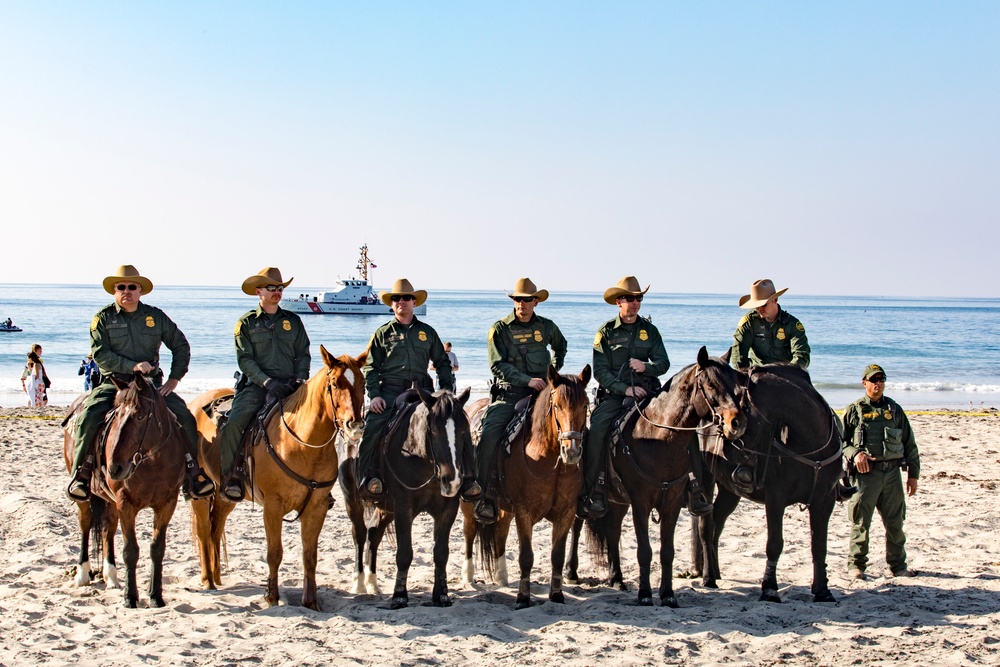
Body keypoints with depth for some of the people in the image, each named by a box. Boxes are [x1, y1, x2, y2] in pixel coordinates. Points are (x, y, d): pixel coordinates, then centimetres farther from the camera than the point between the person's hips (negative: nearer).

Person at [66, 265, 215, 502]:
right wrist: (132, 366, -21)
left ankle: (193, 470, -4)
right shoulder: (103, 318, 3)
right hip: (113, 383, -1)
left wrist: (174, 378, 2)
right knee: (88, 416, -26)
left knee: (185, 416, -17)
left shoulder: (156, 316, 8)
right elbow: (100, 354, -9)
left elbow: (181, 346, 13)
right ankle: (81, 472, -13)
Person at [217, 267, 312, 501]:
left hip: (290, 387, 3)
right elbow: (245, 360, -2)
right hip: (256, 386, -2)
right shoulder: (246, 323, 7)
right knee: (233, 425, -25)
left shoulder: (293, 321, 16)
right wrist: (268, 382, -16)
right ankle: (231, 475, -10)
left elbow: (303, 354, 14)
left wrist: (300, 379, -6)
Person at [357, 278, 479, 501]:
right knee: (372, 426, -30)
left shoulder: (427, 332, 17)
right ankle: (368, 476, -17)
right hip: (390, 392, -2)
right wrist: (374, 395, -7)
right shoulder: (382, 333, 12)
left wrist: (447, 390, 5)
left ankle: (466, 477, -5)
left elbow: (442, 363, 21)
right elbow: (371, 368, 9)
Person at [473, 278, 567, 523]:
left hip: (541, 392, 3)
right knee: (489, 435, -24)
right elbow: (498, 365, -6)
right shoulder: (500, 329, 2)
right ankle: (485, 496, -18)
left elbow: (560, 346, 34)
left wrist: (553, 371, 20)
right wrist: (528, 380, -15)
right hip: (509, 394, -2)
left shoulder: (547, 327, 11)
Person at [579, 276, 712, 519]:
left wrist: (646, 367, -15)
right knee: (596, 432, -30)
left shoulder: (649, 330, 11)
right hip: (615, 395, -3)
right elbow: (600, 371, -4)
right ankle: (594, 492, -21)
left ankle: (695, 489, -7)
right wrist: (626, 389, -15)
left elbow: (664, 363, 6)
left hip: (648, 393, 3)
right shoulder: (606, 332, 2)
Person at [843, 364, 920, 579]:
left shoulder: (894, 409, 13)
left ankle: (898, 565, 18)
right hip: (866, 472, -3)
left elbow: (909, 443, 15)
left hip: (892, 471, 3)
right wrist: (855, 454, -14)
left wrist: (913, 473, 10)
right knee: (861, 522, -2)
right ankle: (856, 564, 8)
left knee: (895, 522, 7)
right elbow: (840, 440, 5)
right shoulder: (854, 410, 5)